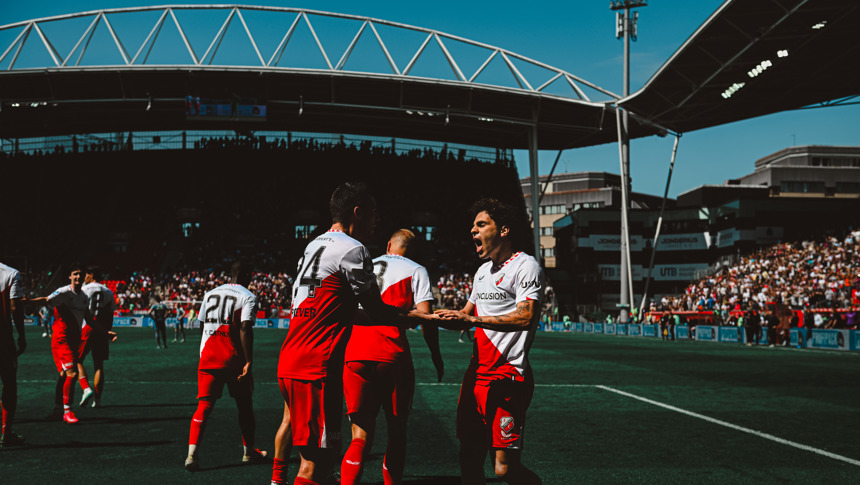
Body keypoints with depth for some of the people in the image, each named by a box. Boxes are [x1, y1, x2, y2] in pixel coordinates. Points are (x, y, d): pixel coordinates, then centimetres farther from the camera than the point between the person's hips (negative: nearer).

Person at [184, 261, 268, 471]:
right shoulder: (248, 297, -5)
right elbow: (245, 329, -16)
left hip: (208, 359, 4)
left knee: (204, 406, 0)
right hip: (234, 359, -4)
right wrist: (248, 361, -16)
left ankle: (192, 454, -15)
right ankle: (249, 451, 26)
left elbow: (203, 326, 19)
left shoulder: (210, 294, 13)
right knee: (245, 406, 13)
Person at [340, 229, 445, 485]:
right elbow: (425, 317, -2)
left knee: (361, 435, 2)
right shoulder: (416, 271, 9)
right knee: (396, 430, 12)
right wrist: (436, 355, 8)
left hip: (354, 356, 3)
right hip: (392, 357, -3)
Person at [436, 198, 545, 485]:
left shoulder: (526, 266, -6)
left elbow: (525, 317, -20)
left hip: (507, 377, -8)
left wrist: (472, 319, -20)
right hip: (476, 374, 8)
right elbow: (467, 314, 29)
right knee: (469, 459, 9)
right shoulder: (483, 271, 20)